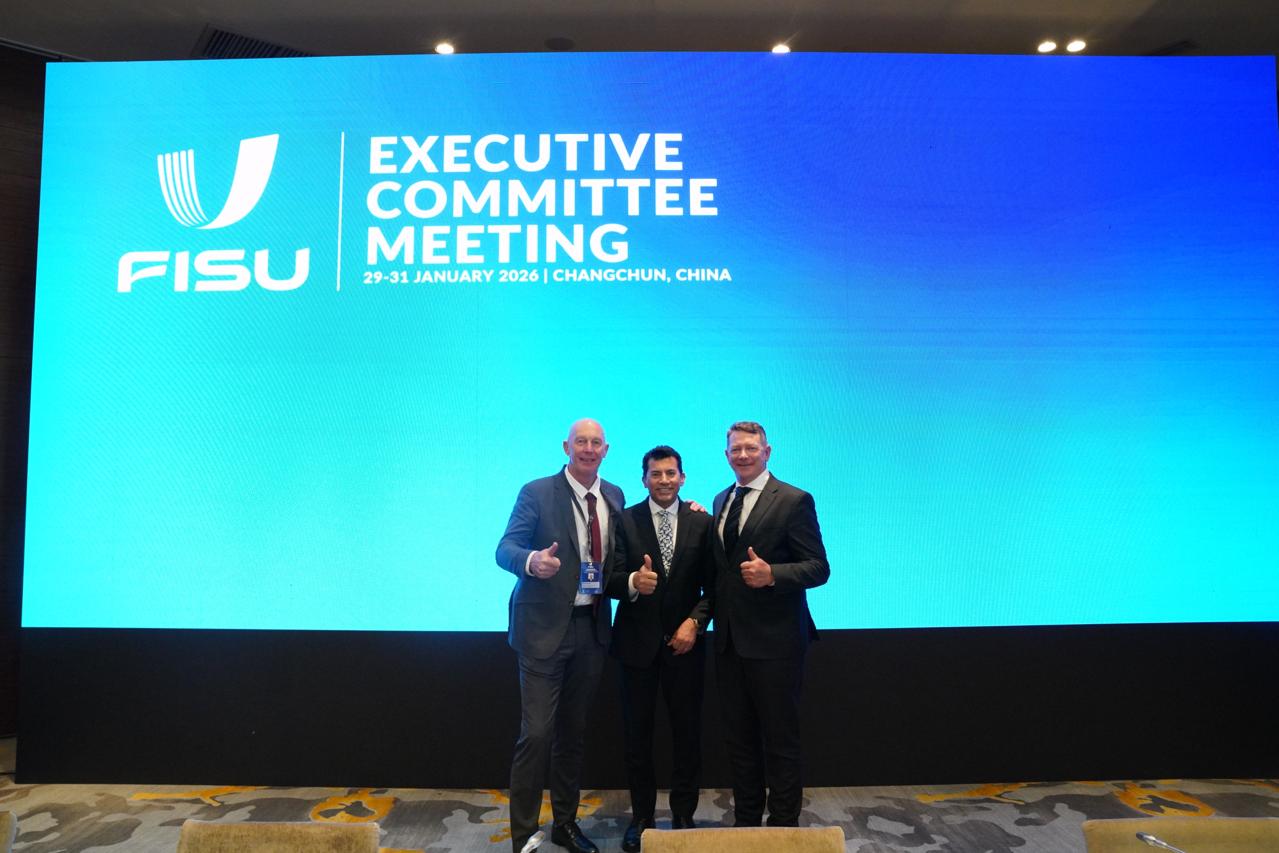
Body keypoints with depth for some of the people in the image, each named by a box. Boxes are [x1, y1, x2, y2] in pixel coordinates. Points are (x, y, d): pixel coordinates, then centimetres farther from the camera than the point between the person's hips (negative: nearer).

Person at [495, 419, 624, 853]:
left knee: (574, 731, 17)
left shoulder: (614, 496, 8)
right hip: (545, 627, -5)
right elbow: (505, 549, -13)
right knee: (537, 732, -3)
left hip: (592, 627, 5)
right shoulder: (537, 493, -8)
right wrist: (532, 560, -36)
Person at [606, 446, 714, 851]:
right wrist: (633, 582, -29)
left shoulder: (702, 522, 0)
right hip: (638, 640, 0)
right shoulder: (625, 521, -3)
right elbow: (612, 581, -8)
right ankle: (641, 816, 28)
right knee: (637, 732, 10)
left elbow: (712, 585, 1)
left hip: (684, 640, 1)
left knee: (687, 732, 9)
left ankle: (683, 815, 27)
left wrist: (695, 621, -13)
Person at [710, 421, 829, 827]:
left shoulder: (794, 500, -9)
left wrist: (771, 574, -26)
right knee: (738, 739, 17)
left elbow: (818, 567, -12)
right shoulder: (721, 500, 12)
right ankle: (745, 821, 34)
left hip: (774, 641, -6)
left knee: (780, 741, 7)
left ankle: (783, 827, 24)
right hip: (729, 640, 7)